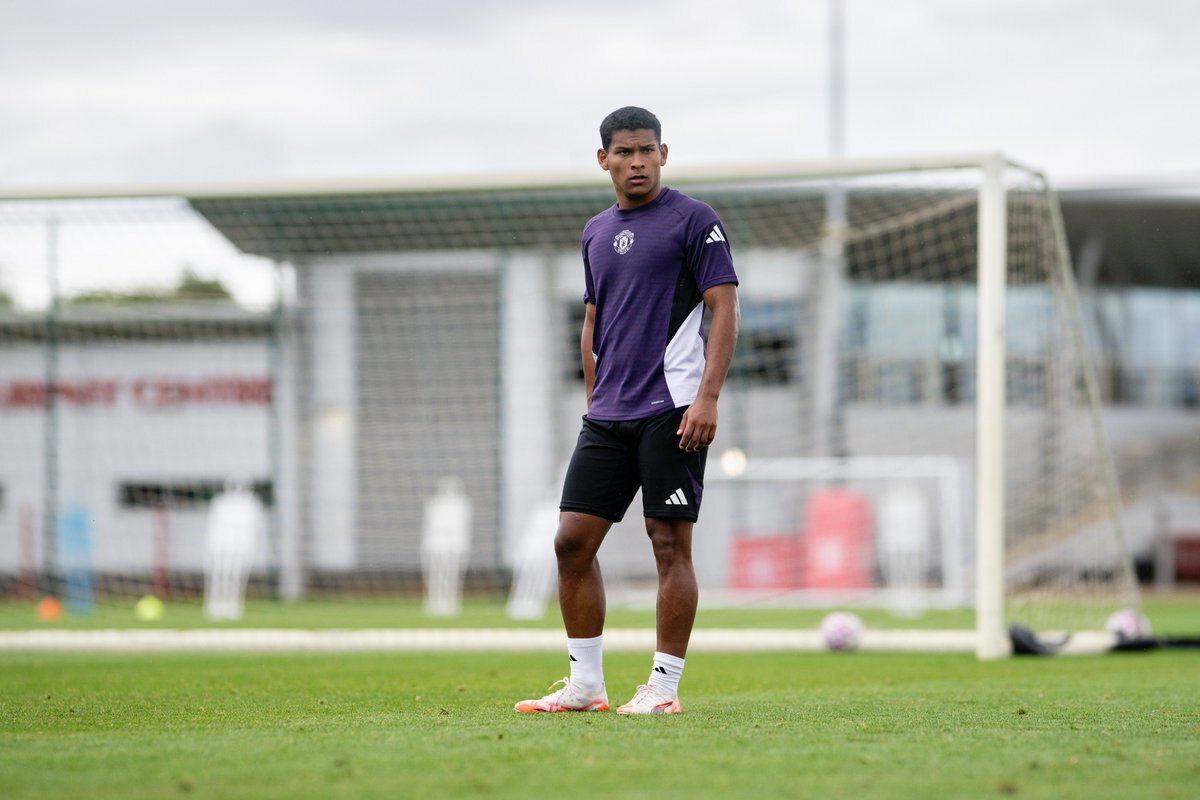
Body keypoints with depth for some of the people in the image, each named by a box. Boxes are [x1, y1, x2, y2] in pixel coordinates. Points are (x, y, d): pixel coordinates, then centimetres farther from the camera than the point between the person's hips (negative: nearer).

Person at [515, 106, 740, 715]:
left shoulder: (693, 220, -3)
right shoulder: (597, 232, 17)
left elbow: (724, 310, -8)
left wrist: (707, 397, -17)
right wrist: (595, 403, 16)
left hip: (672, 410, -7)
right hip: (608, 415, 7)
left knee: (670, 544, -5)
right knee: (572, 542, 2)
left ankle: (664, 687, 1)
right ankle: (586, 683, 9)